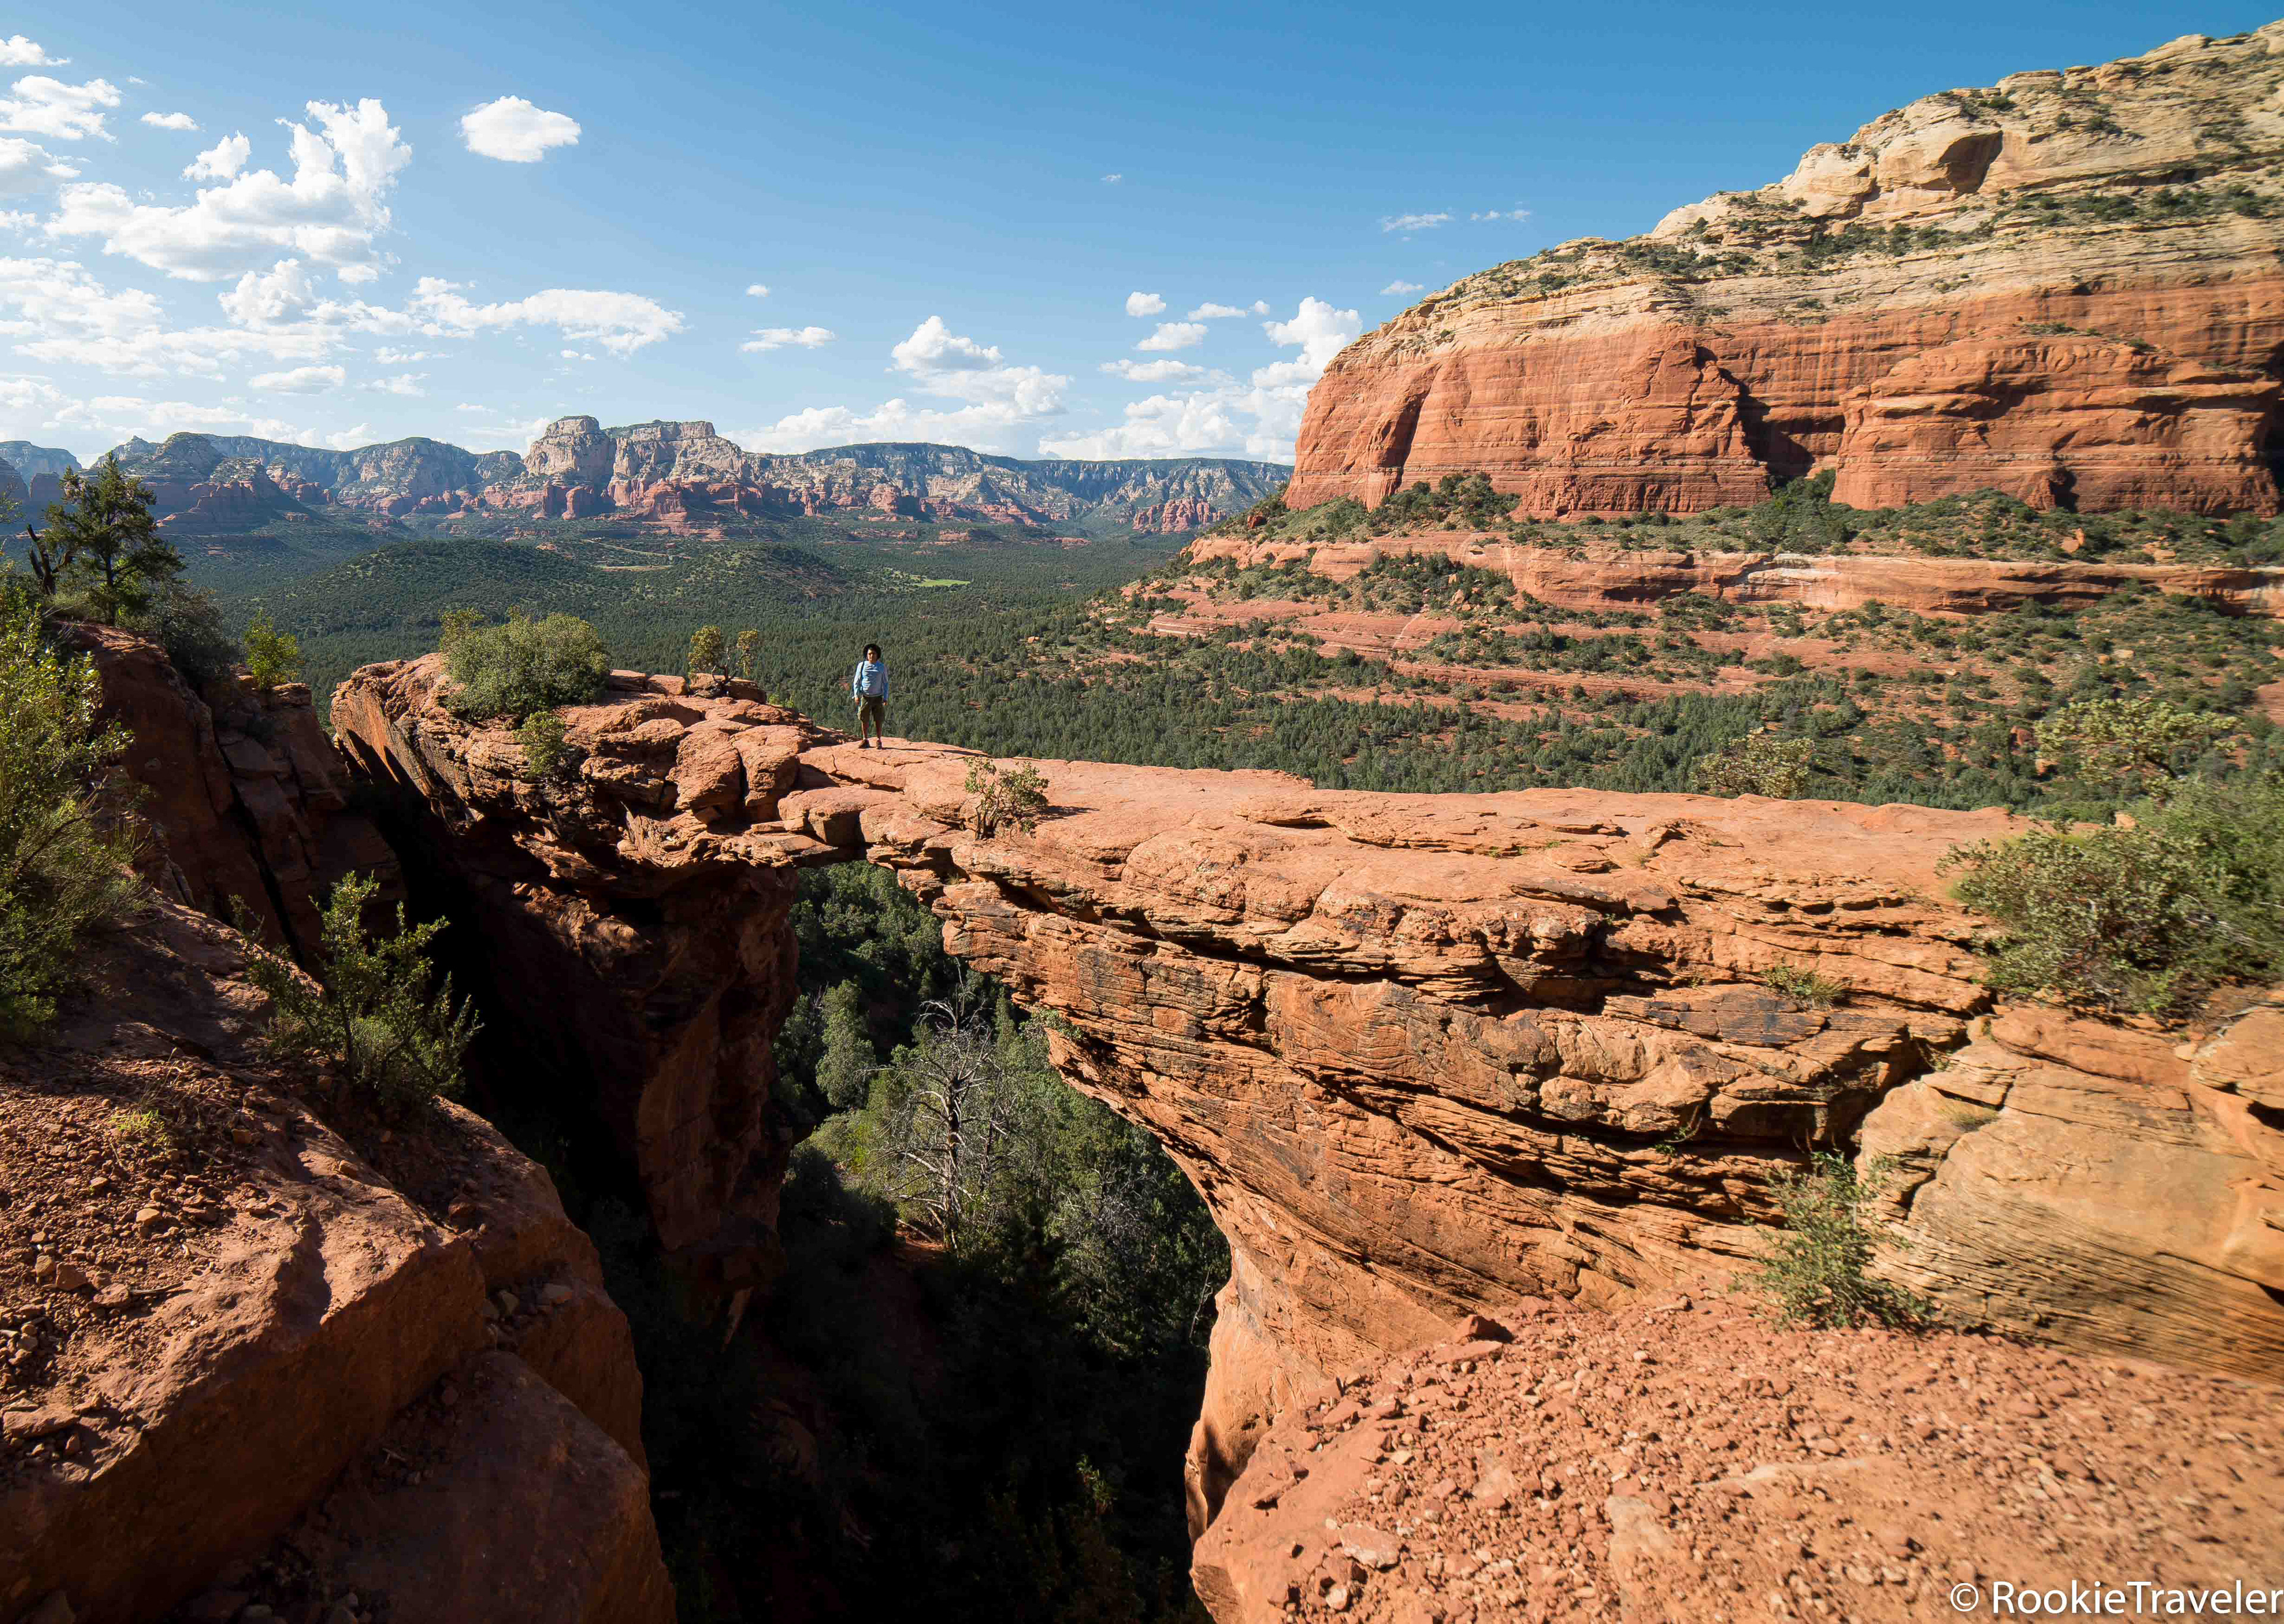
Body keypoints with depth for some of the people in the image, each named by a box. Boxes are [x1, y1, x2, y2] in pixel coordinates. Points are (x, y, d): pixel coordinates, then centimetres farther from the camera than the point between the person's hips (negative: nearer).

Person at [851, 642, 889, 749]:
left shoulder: (882, 668, 4)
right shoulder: (862, 665, 2)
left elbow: (885, 683, 9)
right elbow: (857, 681, 7)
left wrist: (886, 698, 1)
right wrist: (856, 695, -5)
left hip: (878, 697, 0)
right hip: (865, 697, 0)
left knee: (879, 720, 0)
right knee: (864, 719, 3)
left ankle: (879, 741, 8)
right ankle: (865, 741, 13)